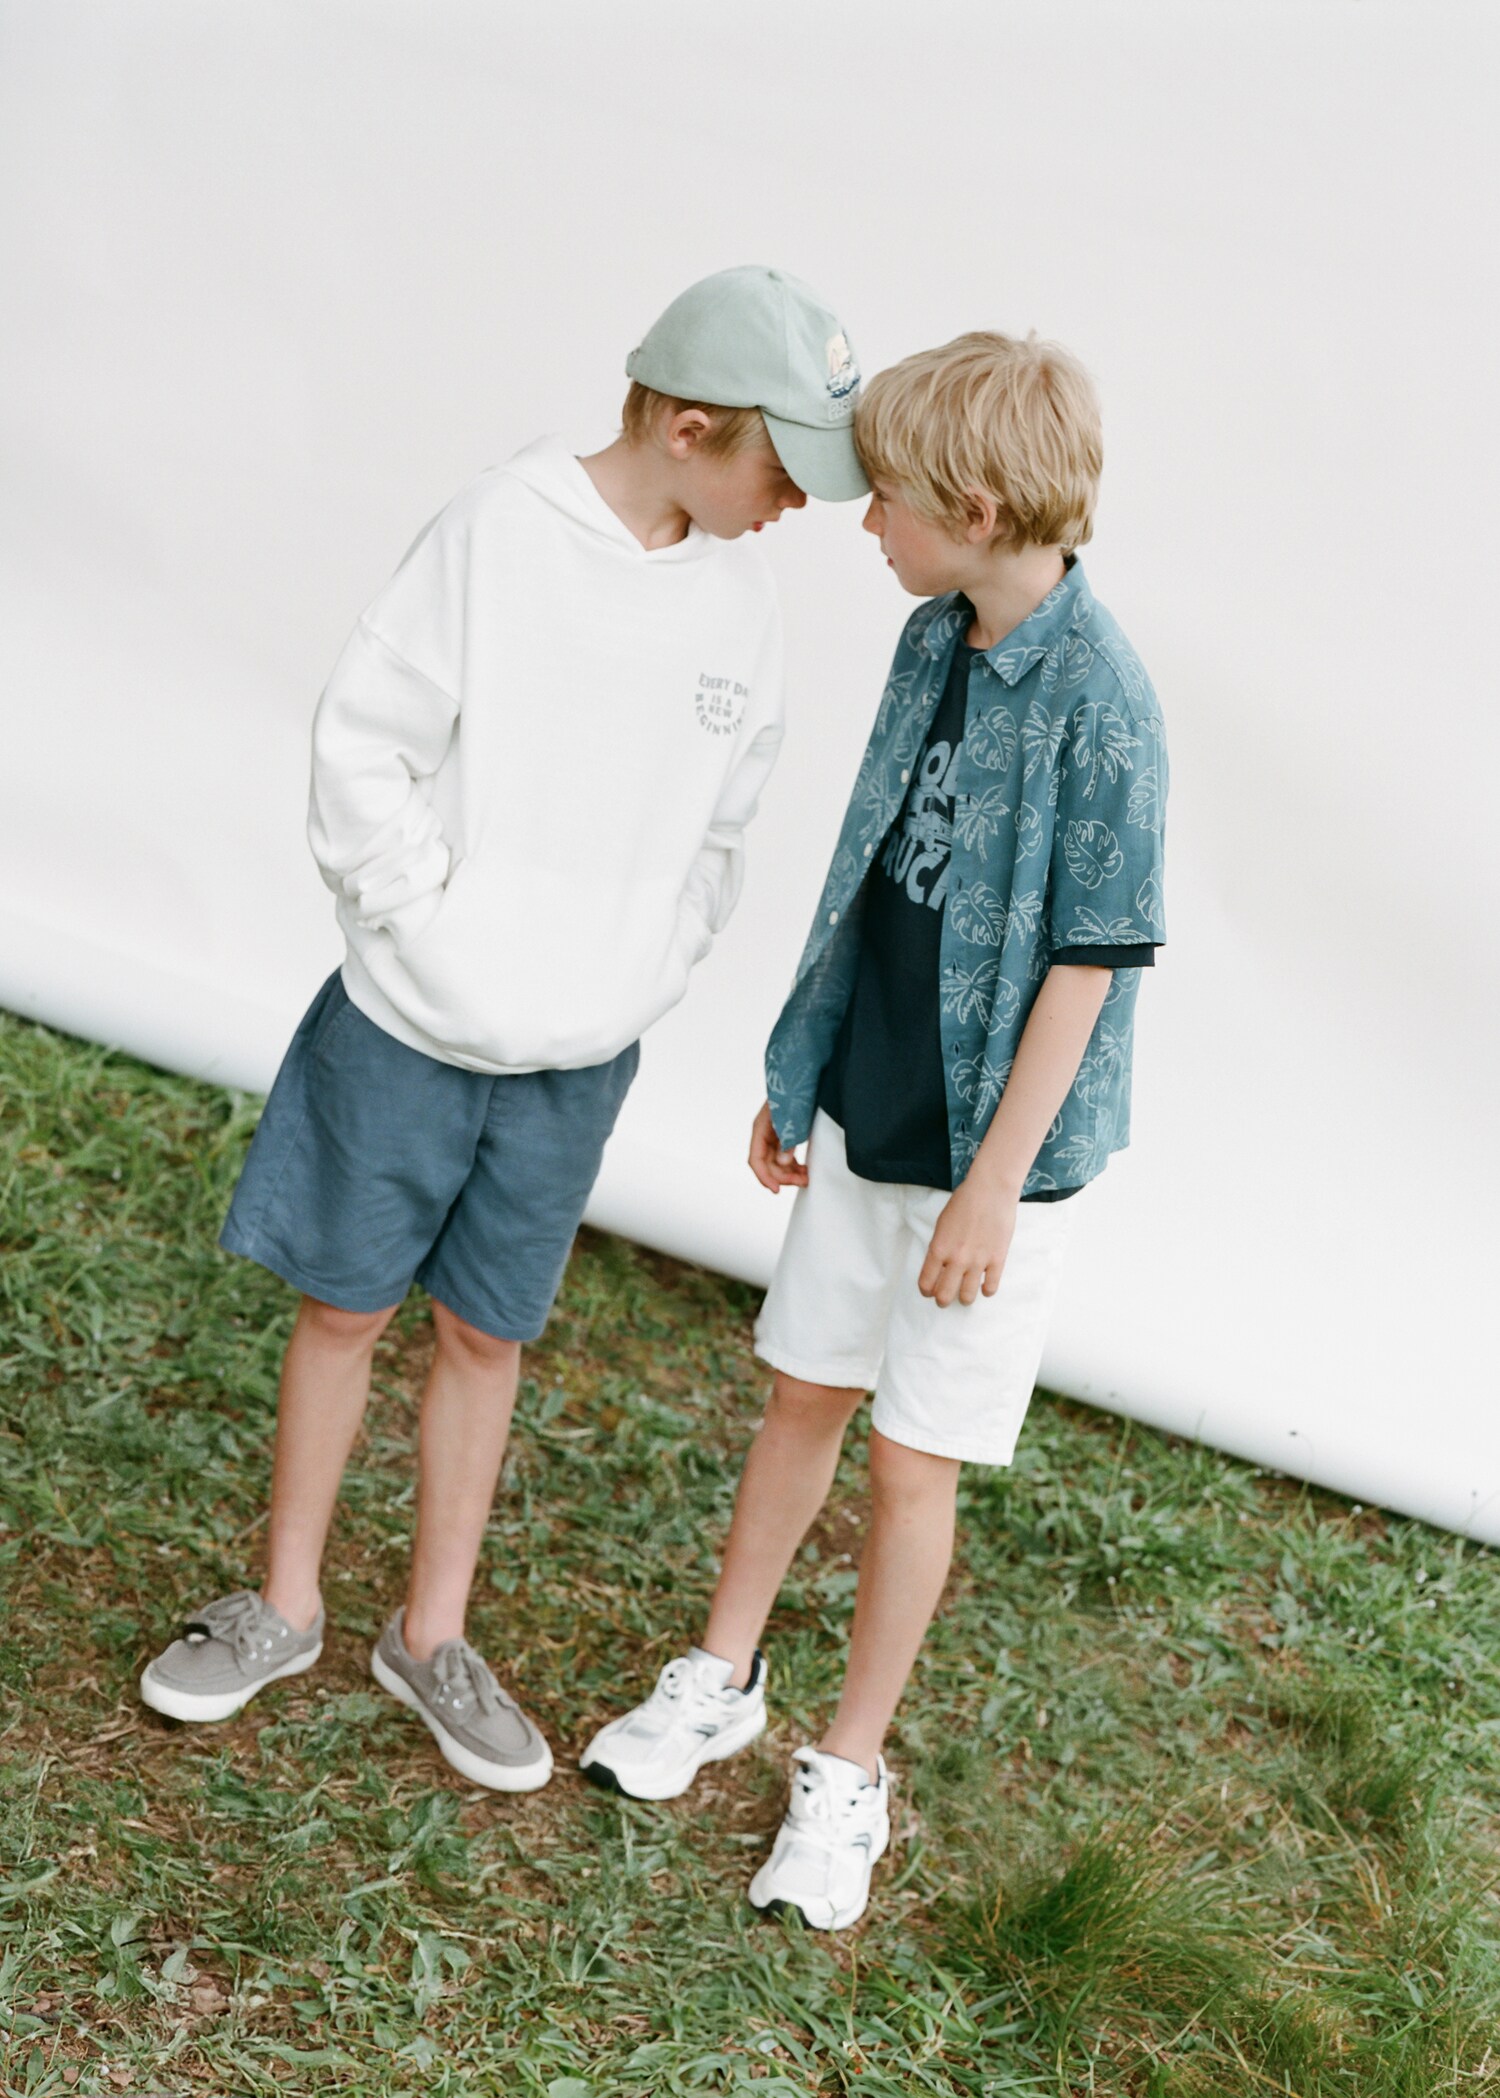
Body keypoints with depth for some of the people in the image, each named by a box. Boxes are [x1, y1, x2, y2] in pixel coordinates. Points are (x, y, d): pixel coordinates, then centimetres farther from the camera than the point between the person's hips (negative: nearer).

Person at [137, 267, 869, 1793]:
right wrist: (431, 933, -13)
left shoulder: (737, 591, 0)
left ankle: (430, 1636, 29)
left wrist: (650, 976, 1)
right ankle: (284, 1609, 30)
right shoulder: (500, 533, -15)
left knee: (487, 1336, 13)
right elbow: (361, 748, -12)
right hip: (412, 1034, -3)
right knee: (345, 1307, 11)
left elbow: (721, 820, 11)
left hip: (581, 1064, 4)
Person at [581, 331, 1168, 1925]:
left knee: (911, 1460, 5)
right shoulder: (931, 643, 1)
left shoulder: (1099, 705, -22)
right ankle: (719, 1680, 35)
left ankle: (845, 1773, 23)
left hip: (991, 1142, -6)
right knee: (805, 1392, 17)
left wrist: (994, 1183, -16)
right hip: (866, 1106, 6)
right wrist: (796, 1071, 15)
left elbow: (1088, 961, -18)